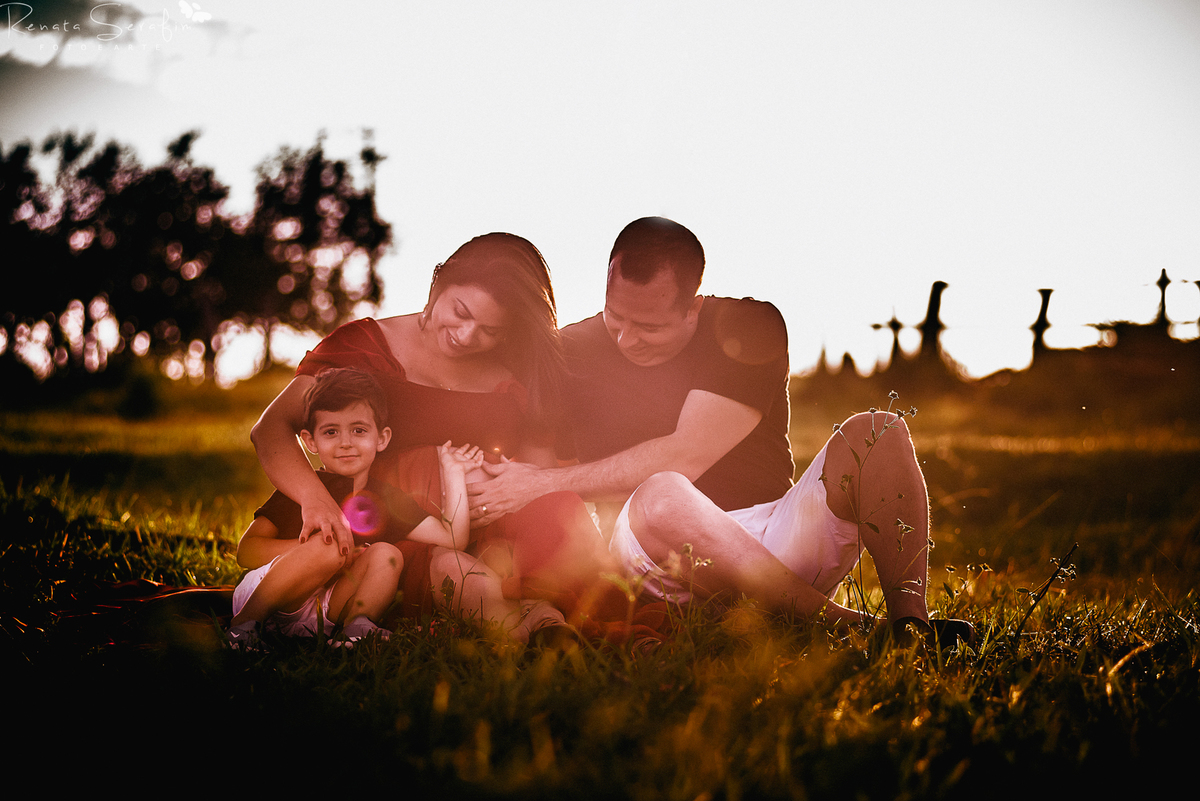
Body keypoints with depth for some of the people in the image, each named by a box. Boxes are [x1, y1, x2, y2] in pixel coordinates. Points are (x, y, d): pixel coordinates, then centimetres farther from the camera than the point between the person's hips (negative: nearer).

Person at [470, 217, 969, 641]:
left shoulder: (749, 328, -2)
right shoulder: (572, 353, 5)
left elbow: (686, 456, -13)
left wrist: (545, 484, -15)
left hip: (775, 542, 1)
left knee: (874, 433, -17)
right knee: (660, 498, -36)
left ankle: (910, 624, -25)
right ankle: (835, 620, -33)